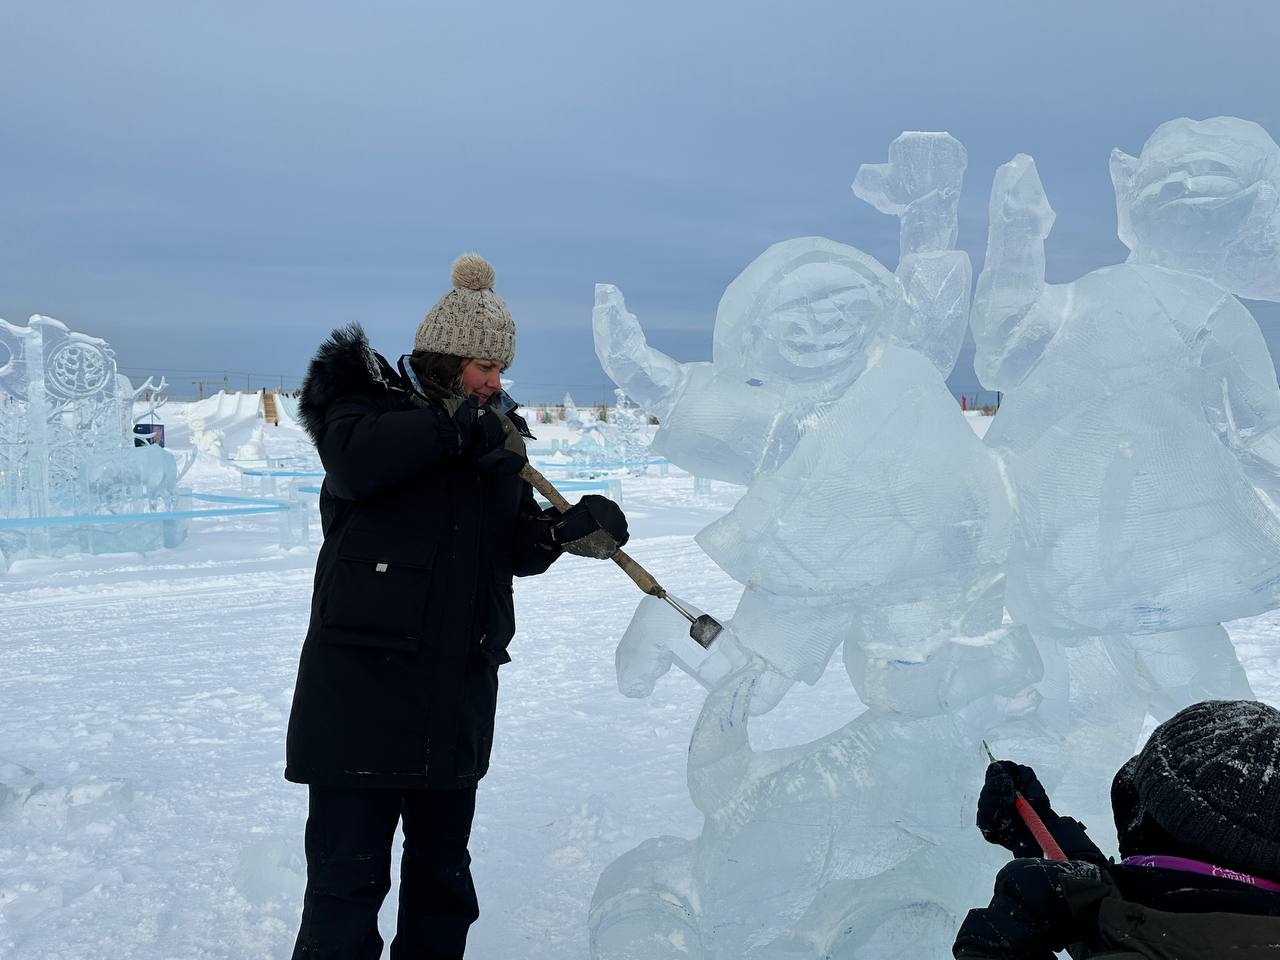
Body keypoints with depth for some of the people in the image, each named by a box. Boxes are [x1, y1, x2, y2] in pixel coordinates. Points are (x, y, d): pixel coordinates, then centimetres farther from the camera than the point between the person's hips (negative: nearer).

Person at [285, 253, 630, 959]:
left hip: (457, 696, 6)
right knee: (349, 874, -3)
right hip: (362, 688, -6)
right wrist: (456, 429, -20)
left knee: (442, 871, 17)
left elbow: (514, 548, 9)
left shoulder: (494, 436, 15)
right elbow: (354, 458, -25)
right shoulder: (370, 405, -1)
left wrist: (568, 529, -11)